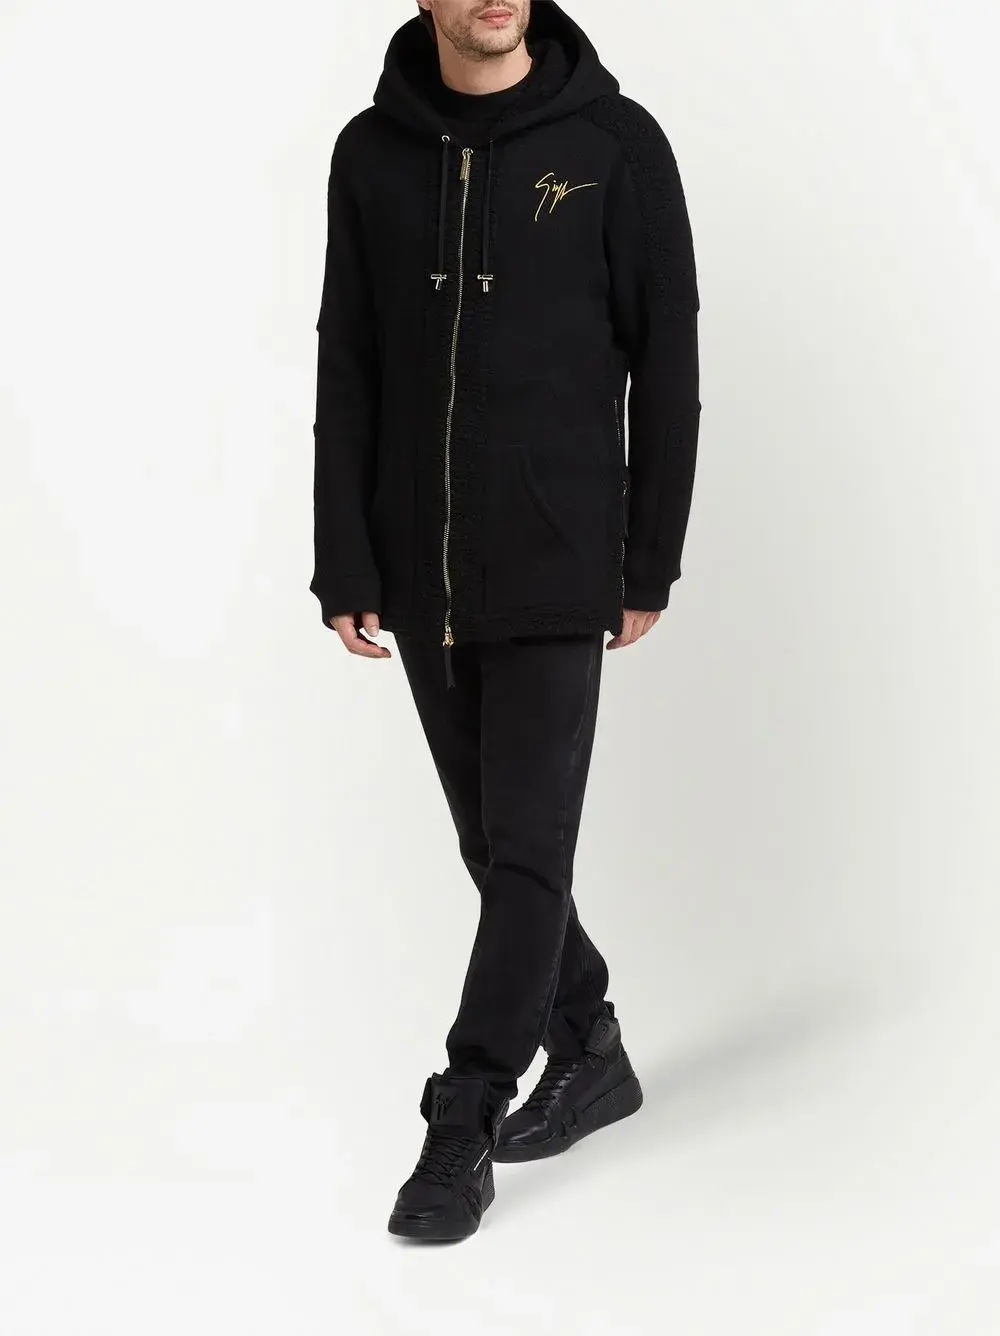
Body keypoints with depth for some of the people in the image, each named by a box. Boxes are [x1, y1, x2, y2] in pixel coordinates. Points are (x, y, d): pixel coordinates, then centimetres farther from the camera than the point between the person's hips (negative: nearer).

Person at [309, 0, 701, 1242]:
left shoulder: (615, 144, -5)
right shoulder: (371, 152, 4)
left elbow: (665, 363, -3)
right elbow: (346, 373, 4)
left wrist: (650, 562, -4)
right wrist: (346, 567, 0)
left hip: (556, 573, -4)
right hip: (422, 577, 4)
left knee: (526, 848, -4)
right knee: (496, 844, 13)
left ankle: (461, 1134, 5)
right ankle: (589, 1051, 33)